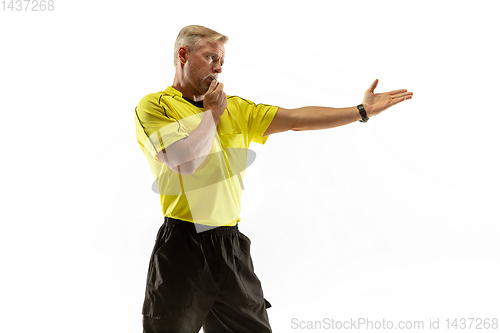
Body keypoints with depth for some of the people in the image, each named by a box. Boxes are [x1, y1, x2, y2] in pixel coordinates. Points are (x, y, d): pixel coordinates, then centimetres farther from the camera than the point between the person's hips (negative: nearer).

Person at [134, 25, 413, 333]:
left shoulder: (235, 108, 17)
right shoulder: (154, 106, -2)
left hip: (232, 247, 6)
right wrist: (212, 112, -2)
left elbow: (296, 119, 10)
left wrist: (363, 111, 5)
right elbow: (186, 161, -16)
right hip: (183, 247, -5)